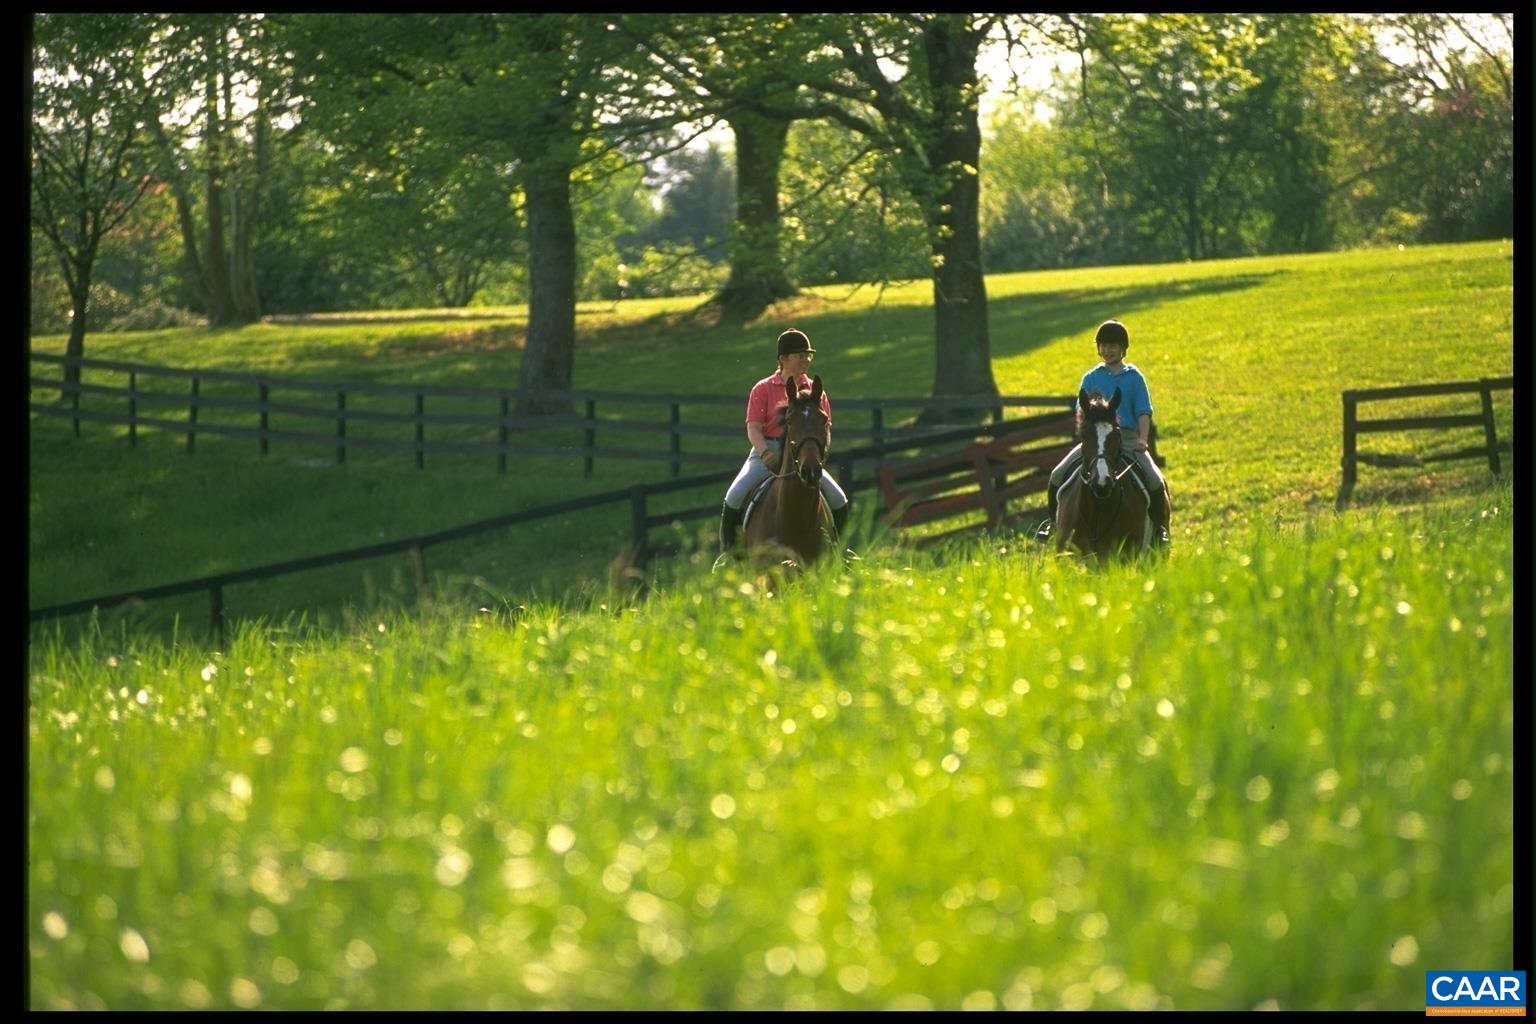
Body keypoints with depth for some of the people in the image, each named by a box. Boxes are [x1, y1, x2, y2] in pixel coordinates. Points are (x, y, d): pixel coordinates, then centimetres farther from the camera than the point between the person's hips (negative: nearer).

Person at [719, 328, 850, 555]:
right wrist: (766, 453, -22)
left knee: (839, 501, -12)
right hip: (767, 453, -2)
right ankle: (727, 550, -7)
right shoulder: (763, 389, 1)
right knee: (735, 496, -23)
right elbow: (753, 428, -4)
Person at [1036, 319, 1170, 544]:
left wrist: (1142, 439, -15)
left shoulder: (1134, 377, 6)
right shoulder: (1091, 378, 11)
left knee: (1155, 481, -23)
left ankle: (1160, 527, -6)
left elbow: (1143, 413, 1)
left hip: (1128, 439, -2)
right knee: (1058, 475, -15)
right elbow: (1081, 412, 7)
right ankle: (1052, 519, 4)